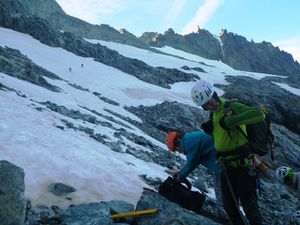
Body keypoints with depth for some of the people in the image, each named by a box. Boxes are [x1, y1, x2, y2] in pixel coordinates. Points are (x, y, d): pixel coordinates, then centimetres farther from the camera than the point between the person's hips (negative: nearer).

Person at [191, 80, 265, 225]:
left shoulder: (231, 107, -17)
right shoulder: (214, 113, 9)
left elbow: (259, 114, -33)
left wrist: (229, 121, -33)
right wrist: (209, 129, -1)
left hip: (243, 165, -8)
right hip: (227, 166, 8)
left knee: (248, 203, 4)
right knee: (229, 205, 14)